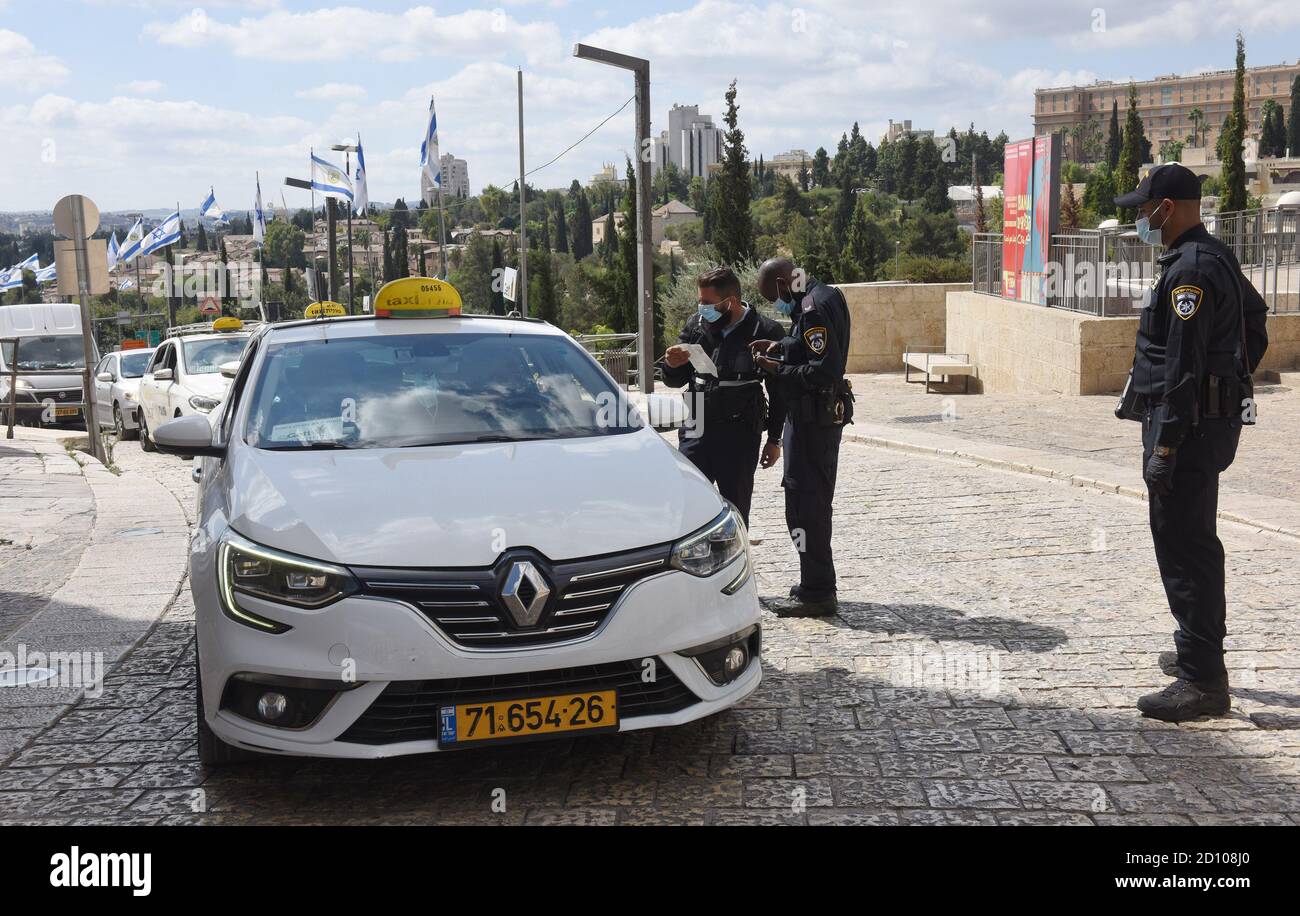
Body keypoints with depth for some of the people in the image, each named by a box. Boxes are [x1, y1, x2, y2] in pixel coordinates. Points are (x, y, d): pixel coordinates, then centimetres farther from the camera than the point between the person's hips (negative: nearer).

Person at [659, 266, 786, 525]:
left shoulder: (766, 332, -4)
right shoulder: (696, 324, 6)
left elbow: (779, 392, 4)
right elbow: (675, 381, 13)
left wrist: (774, 439, 5)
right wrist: (671, 365, -10)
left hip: (739, 437, -3)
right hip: (696, 432, 3)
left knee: (736, 511, 7)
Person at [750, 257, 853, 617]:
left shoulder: (814, 309, -20)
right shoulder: (826, 295, 12)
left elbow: (823, 372, -26)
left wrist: (778, 370, -16)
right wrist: (781, 346, 9)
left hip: (812, 420, -11)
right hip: (824, 416, 11)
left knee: (804, 503, -5)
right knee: (815, 502, 18)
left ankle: (816, 593, 1)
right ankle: (818, 587, 28)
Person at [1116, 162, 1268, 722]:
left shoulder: (1191, 270, -19)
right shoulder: (1216, 258, 15)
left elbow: (1183, 368, -24)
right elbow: (1255, 320, 28)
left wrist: (1164, 447, -25)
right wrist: (1235, 381, 29)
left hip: (1190, 424, -11)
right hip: (1216, 419, 11)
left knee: (1183, 549, -9)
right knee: (1194, 542, 20)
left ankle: (1202, 681, -5)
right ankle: (1200, 653, 33)